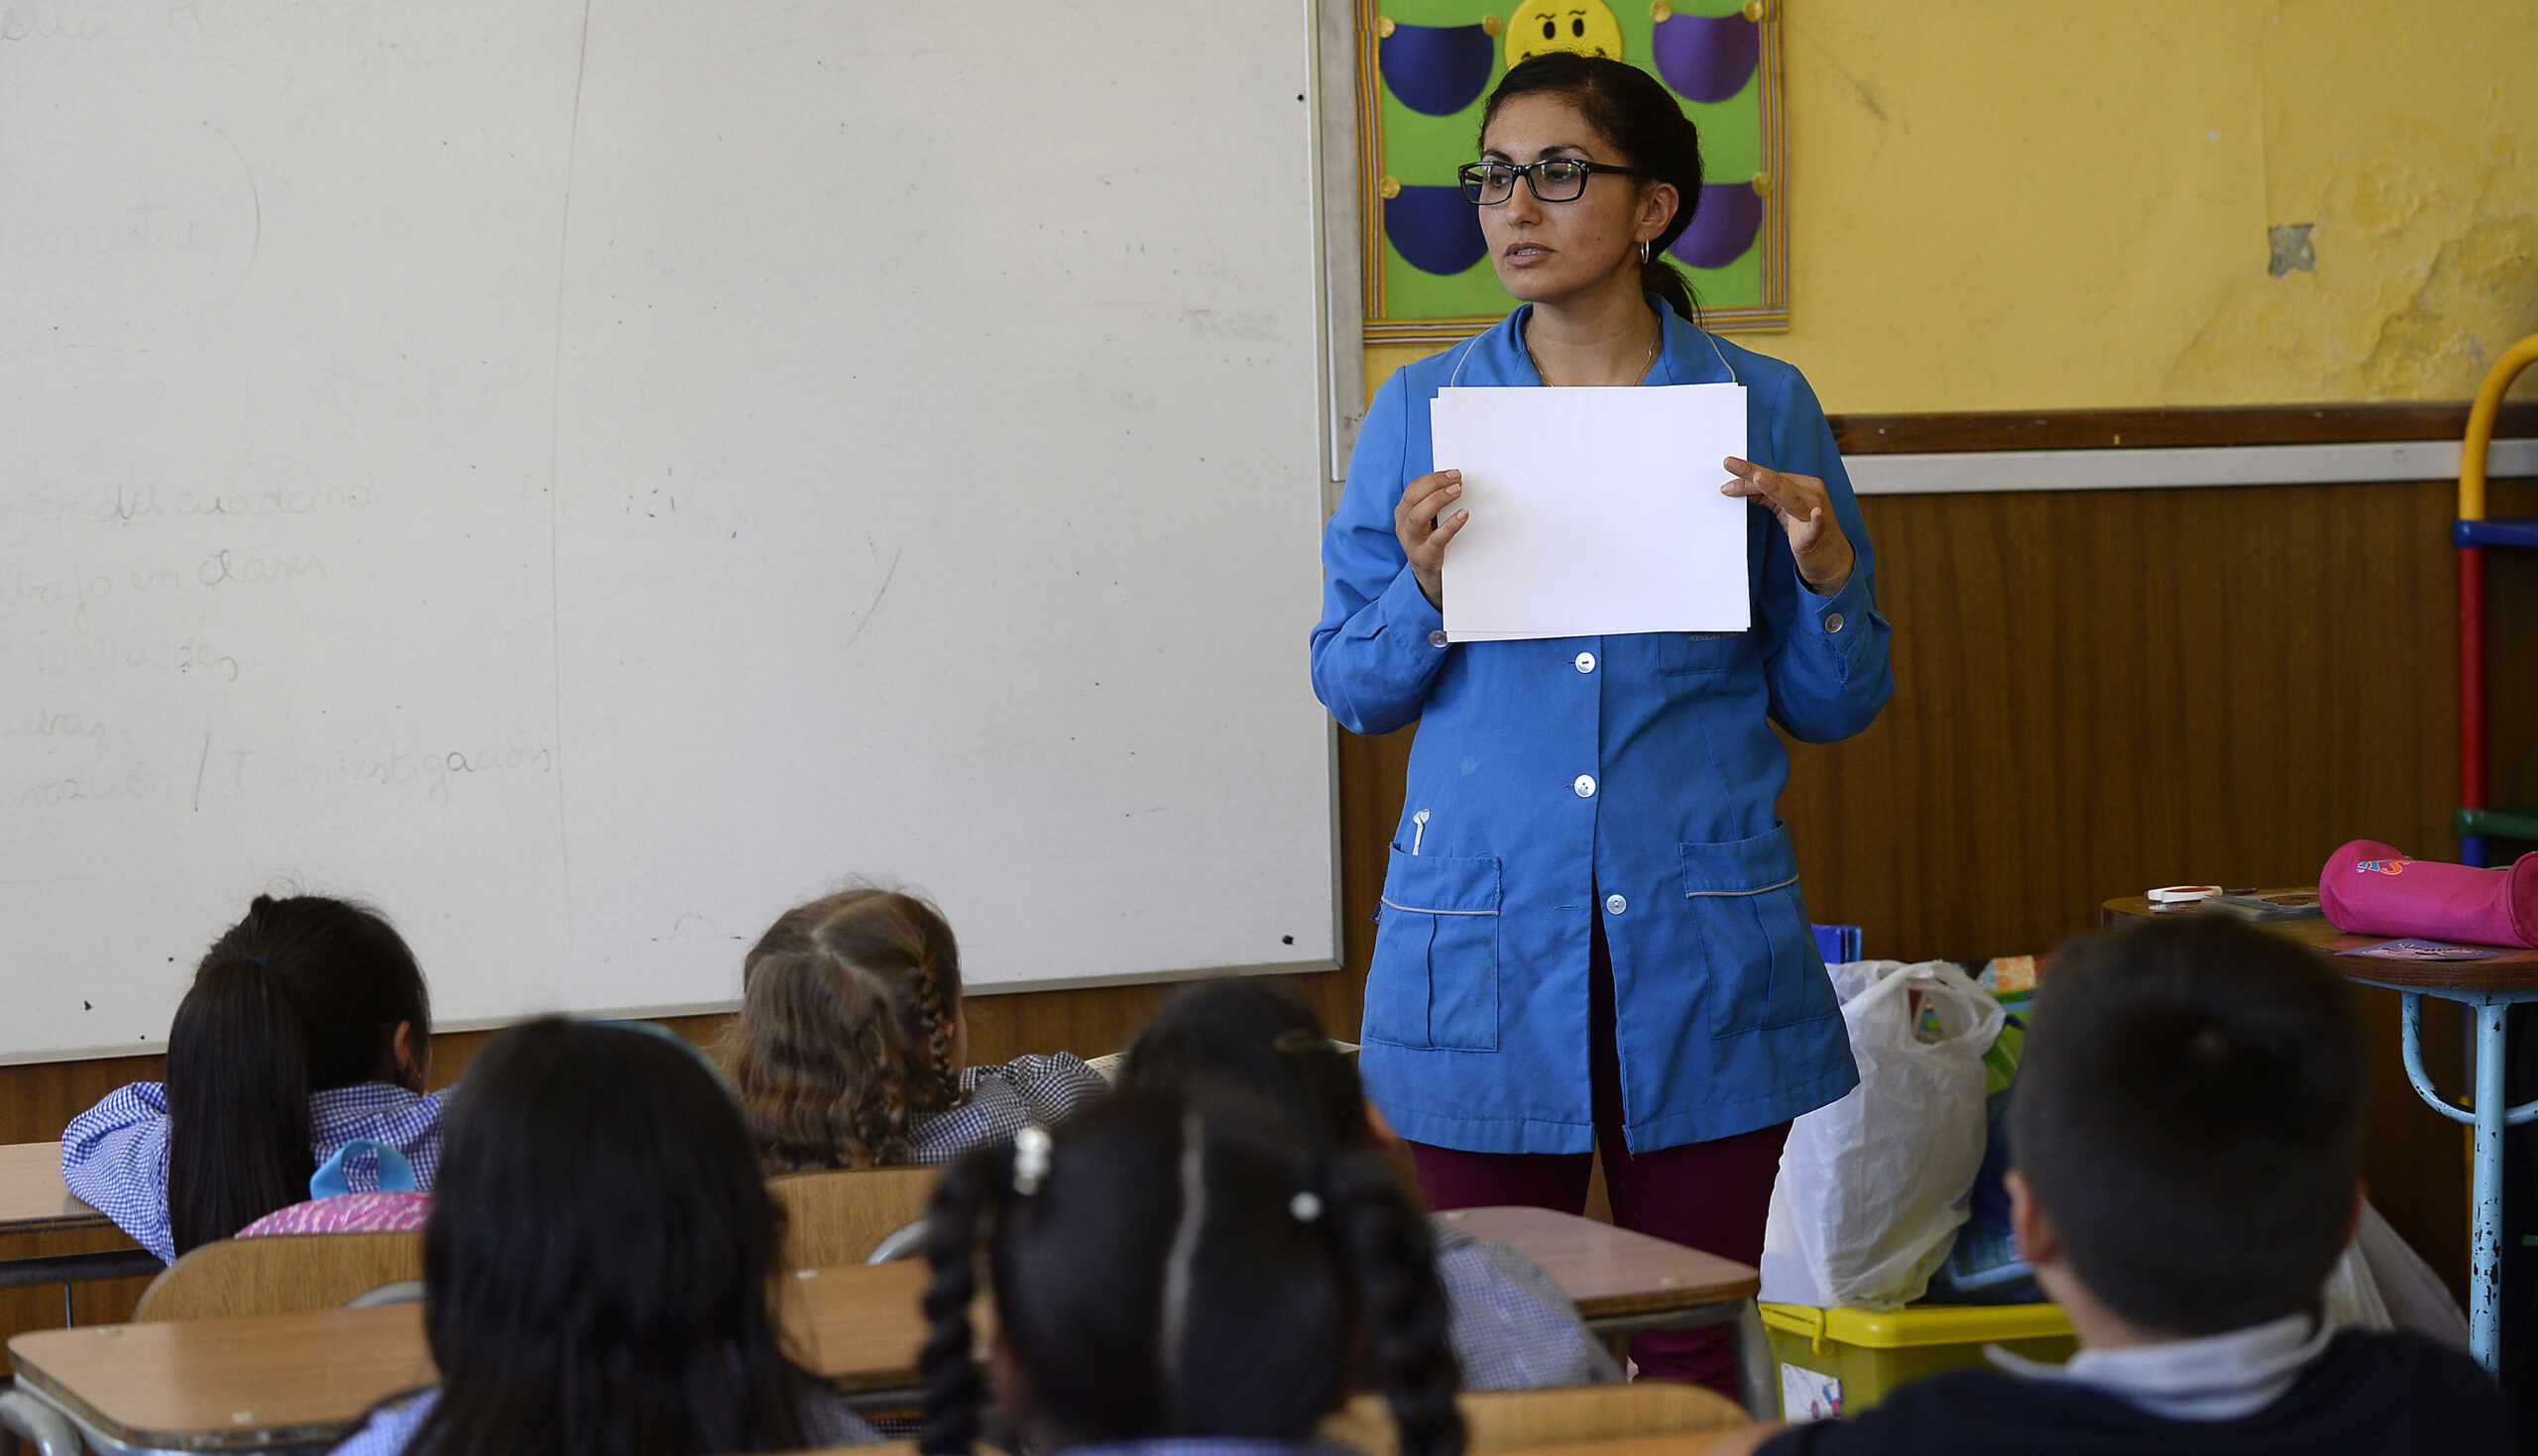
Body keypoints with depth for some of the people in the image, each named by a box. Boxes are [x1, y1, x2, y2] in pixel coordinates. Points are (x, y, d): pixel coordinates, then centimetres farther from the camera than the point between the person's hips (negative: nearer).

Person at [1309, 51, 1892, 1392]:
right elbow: (1349, 686, 8)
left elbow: (1832, 706, 7)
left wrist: (1825, 574, -11)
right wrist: (1425, 591, -11)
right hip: (1484, 941, 0)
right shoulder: (1421, 414, 5)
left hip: (1699, 941, 0)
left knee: (1696, 1354, 5)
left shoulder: (1764, 411, 4)